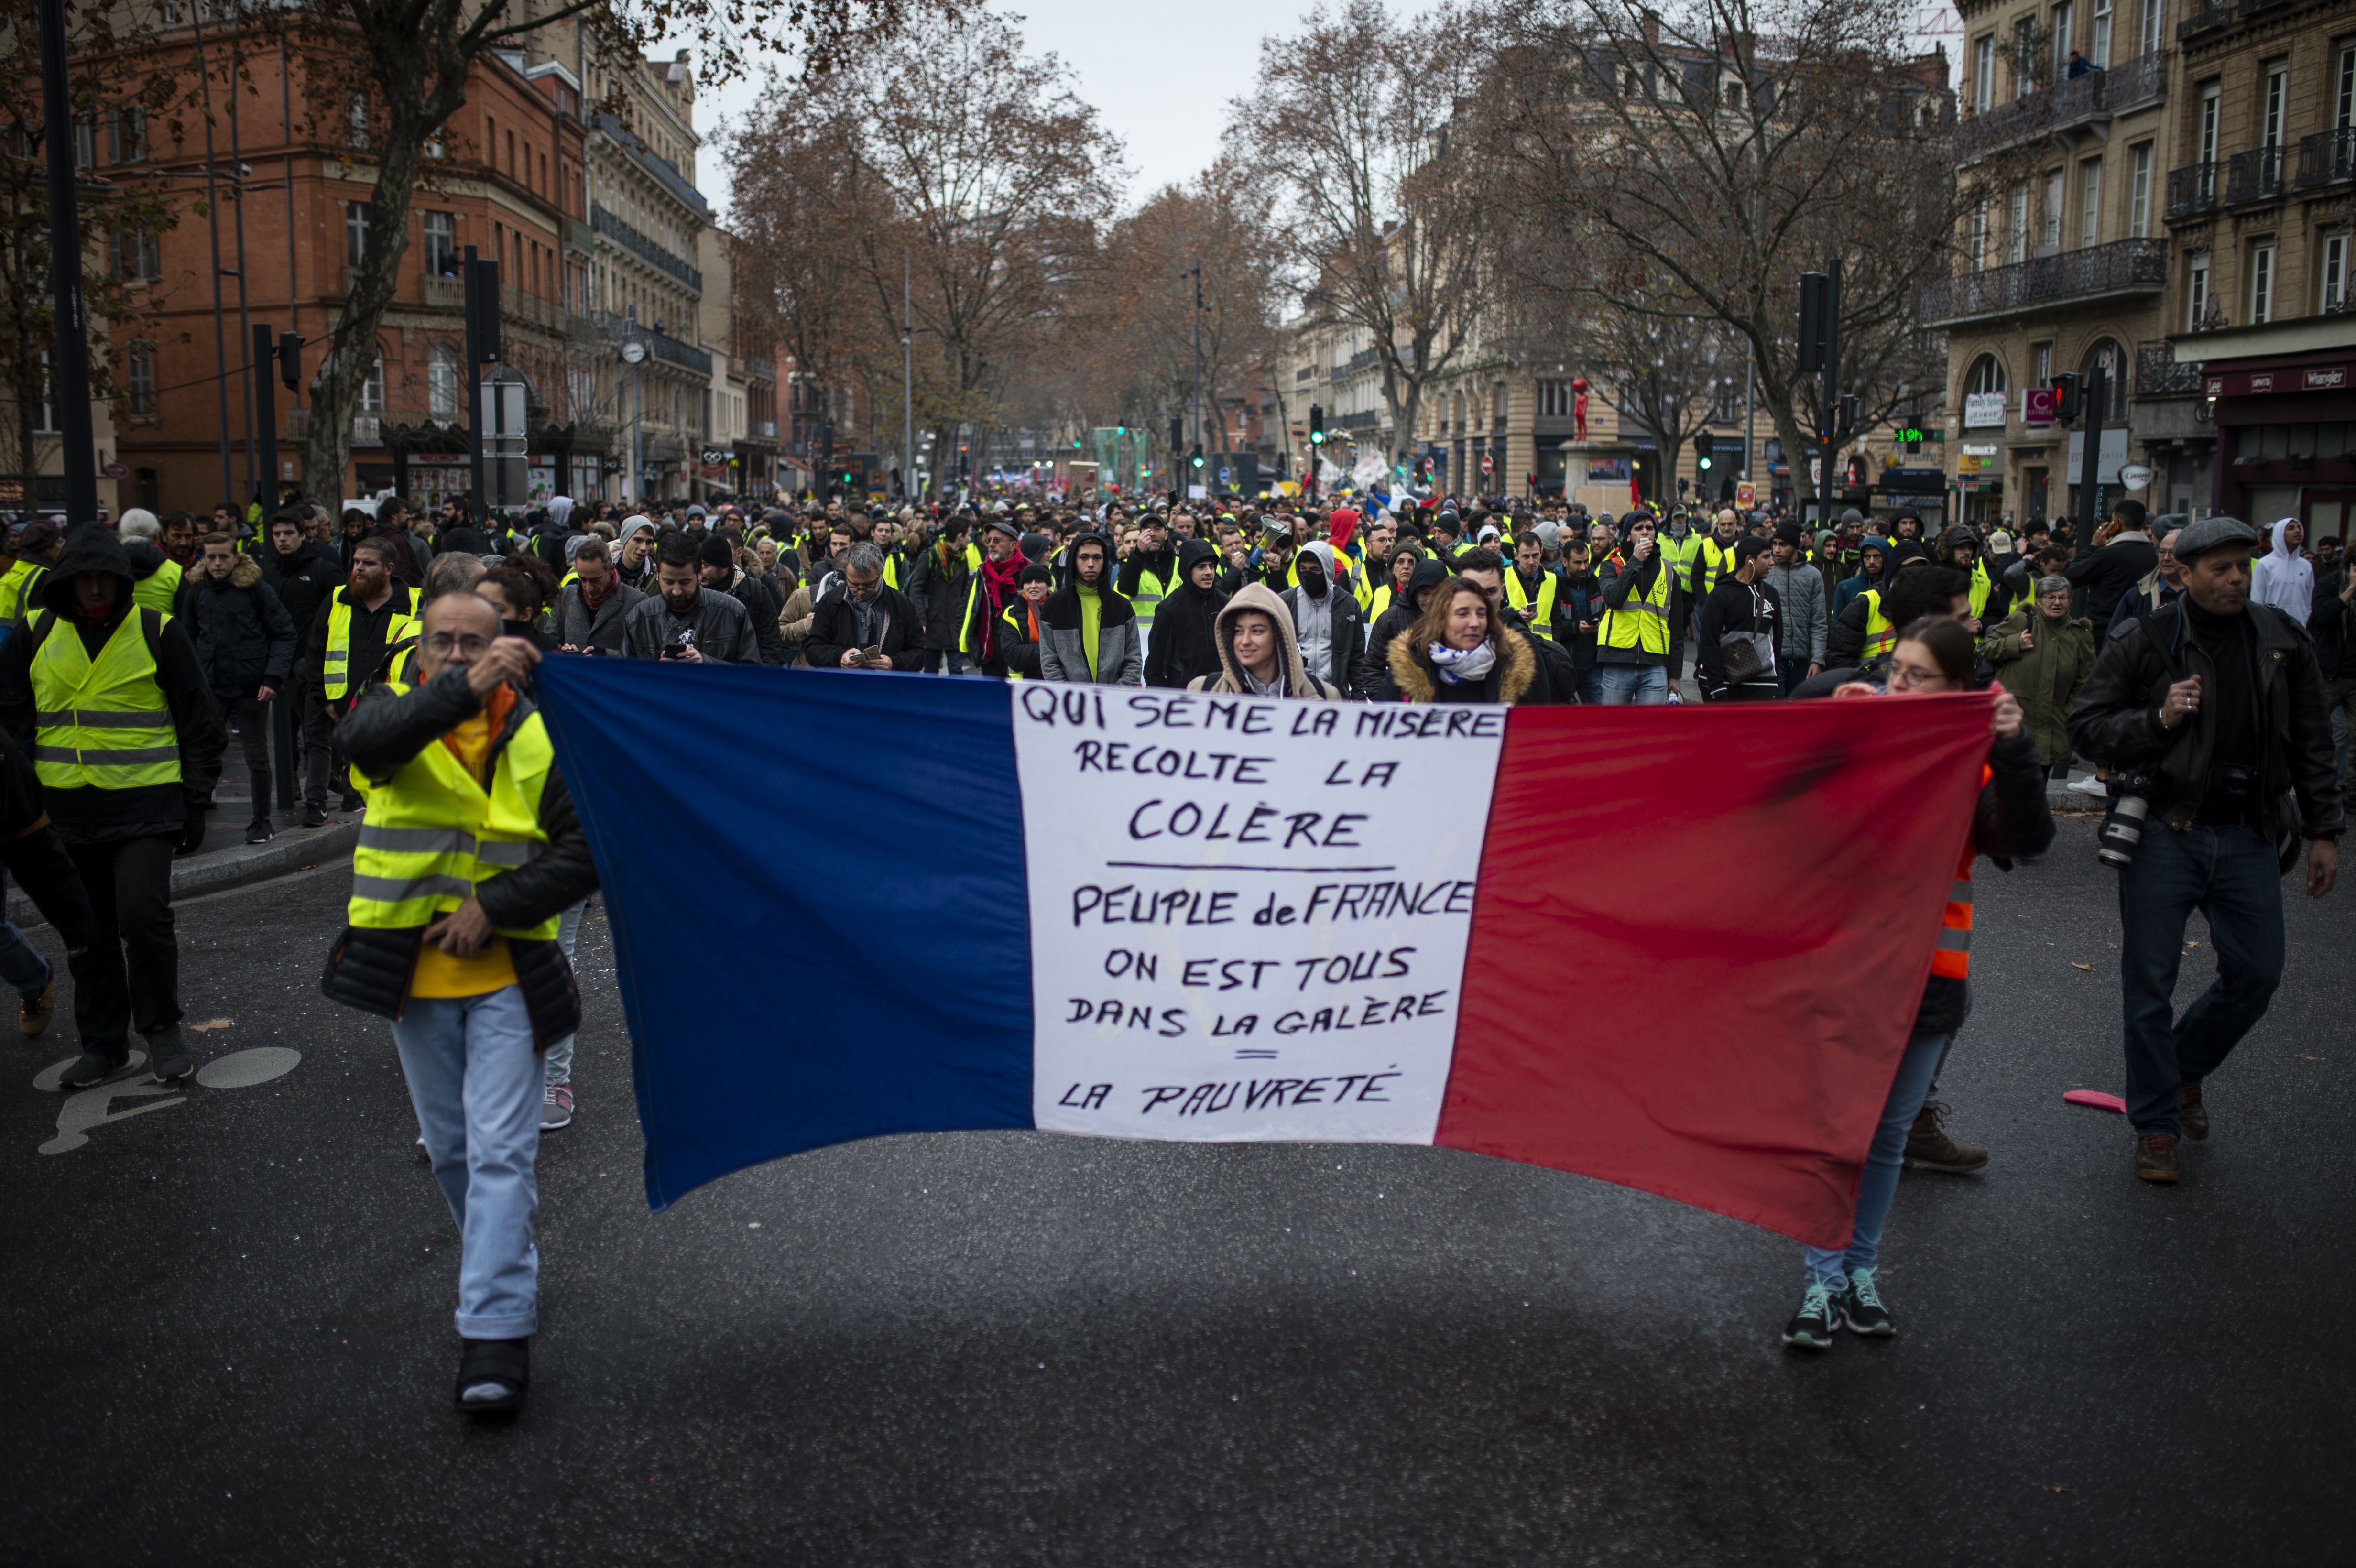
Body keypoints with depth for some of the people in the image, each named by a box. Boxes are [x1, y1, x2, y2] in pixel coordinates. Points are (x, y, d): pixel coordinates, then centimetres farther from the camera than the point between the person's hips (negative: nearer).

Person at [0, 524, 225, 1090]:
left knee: (144, 919, -12)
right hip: (67, 810, 4)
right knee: (88, 933, 10)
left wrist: (194, 802, -1)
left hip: (144, 807, -4)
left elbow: (200, 724, 2)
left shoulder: (159, 633, -2)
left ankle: (162, 1032, 6)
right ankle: (104, 1044, 23)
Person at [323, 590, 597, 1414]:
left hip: (505, 974, -2)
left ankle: (496, 1332, -5)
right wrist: (463, 691, -42)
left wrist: (495, 905, -15)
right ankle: (505, 1271, 36)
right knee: (450, 1149, 15)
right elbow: (368, 741, -26)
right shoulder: (394, 708, 1)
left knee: (501, 1152, -7)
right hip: (412, 972, 2)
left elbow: (588, 850, -5)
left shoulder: (536, 736, 0)